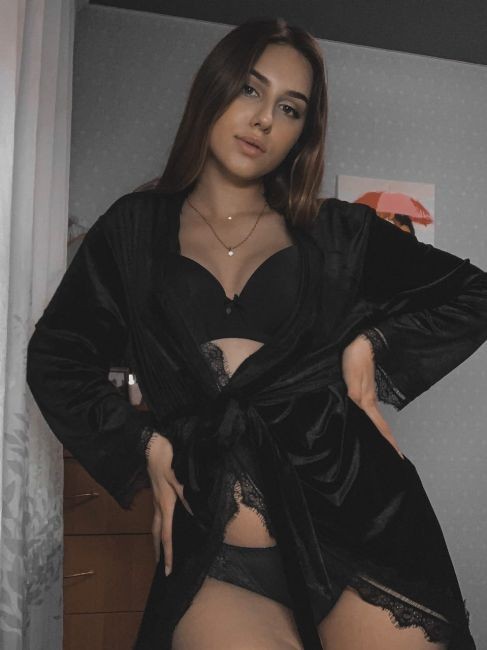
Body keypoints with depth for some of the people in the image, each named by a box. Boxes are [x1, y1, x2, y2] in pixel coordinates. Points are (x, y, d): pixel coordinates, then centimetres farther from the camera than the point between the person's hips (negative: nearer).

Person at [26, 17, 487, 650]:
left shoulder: (336, 233, 10)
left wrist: (373, 346, 1)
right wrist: (142, 448, 5)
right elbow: (56, 359, 15)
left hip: (356, 522, 2)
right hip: (215, 555, -1)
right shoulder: (136, 229, 11)